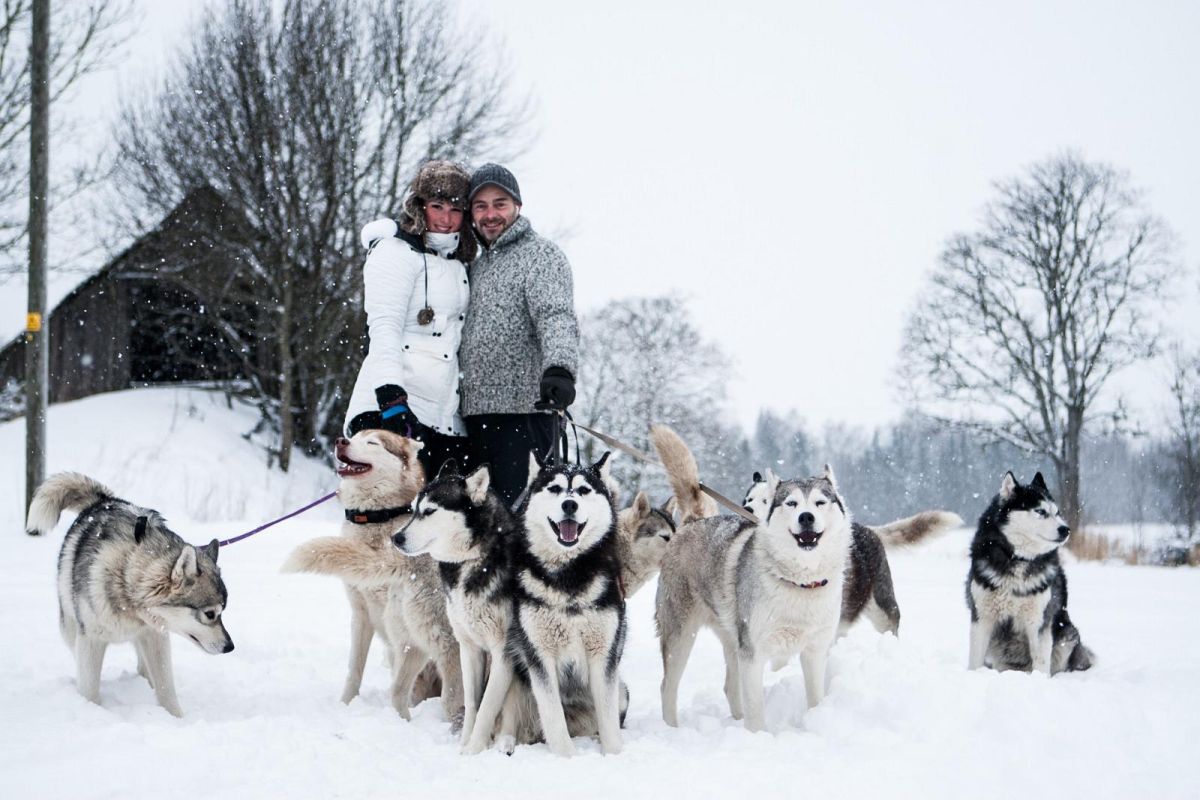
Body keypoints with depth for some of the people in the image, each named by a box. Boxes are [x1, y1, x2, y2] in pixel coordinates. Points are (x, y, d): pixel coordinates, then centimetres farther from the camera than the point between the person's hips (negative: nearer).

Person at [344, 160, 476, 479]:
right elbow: (384, 328, -13)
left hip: (446, 416, 8)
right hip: (392, 407, -8)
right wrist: (391, 396, -26)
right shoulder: (396, 252, -1)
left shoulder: (458, 263, 22)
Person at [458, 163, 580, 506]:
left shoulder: (540, 255, -2)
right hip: (476, 411, 8)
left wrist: (559, 368, -37)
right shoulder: (477, 265, 22)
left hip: (522, 407, -8)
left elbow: (557, 317, -19)